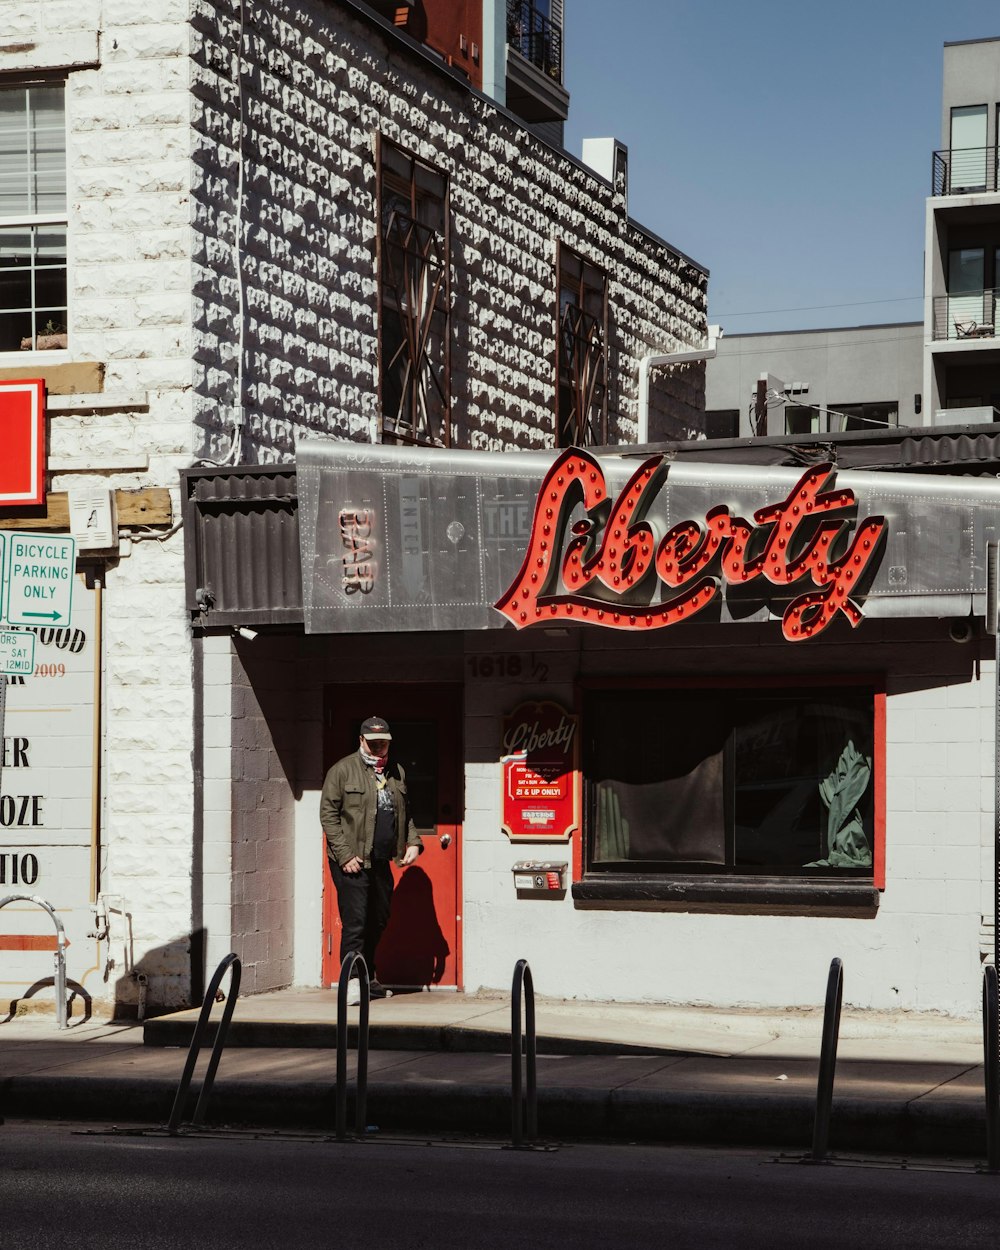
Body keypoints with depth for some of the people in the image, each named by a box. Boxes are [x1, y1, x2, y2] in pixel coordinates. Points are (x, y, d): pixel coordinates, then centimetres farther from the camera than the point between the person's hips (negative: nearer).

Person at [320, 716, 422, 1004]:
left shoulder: (396, 772, 15)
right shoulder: (343, 770, -4)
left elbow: (405, 814, 25)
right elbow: (328, 814, -7)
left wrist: (413, 842, 9)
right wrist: (345, 855, -13)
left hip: (381, 862, 6)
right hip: (352, 862, -6)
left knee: (378, 921, 12)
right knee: (355, 922, -10)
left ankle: (368, 979, 25)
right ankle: (352, 981, -8)